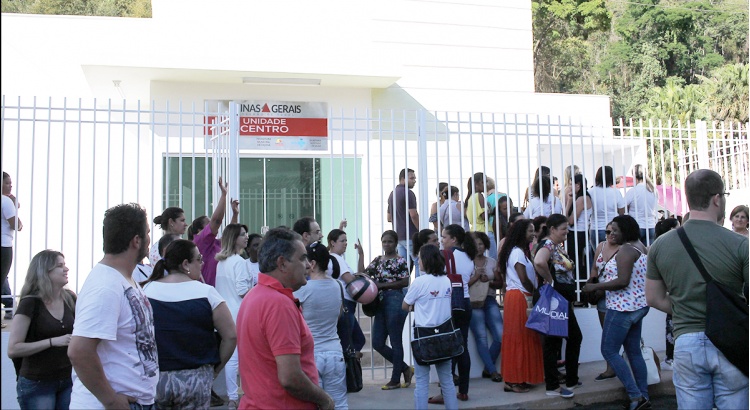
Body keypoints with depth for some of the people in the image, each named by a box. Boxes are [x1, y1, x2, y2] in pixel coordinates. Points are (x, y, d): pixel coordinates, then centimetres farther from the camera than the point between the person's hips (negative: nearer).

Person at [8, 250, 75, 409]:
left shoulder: (70, 299, 3)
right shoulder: (30, 303, -11)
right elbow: (13, 350, -16)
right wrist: (53, 341, -23)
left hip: (68, 381, 5)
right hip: (37, 385, -5)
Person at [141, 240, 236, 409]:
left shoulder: (147, 290, -1)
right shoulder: (206, 293, -9)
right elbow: (230, 336, -8)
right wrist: (215, 369, 4)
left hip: (154, 378, 3)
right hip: (195, 380, -2)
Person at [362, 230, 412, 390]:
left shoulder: (400, 261, -3)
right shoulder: (378, 260, 16)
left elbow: (405, 282, -12)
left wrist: (382, 285, -13)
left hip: (394, 300, -7)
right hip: (380, 302, 8)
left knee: (395, 341, 1)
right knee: (377, 343, 7)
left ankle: (395, 379, 12)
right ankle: (405, 368, 21)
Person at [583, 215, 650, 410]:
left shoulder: (626, 250, -17)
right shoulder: (640, 247, 13)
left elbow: (622, 281, -25)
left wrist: (595, 286, -17)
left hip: (623, 308, -10)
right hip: (638, 306, 10)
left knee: (609, 351, -4)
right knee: (634, 352, 13)